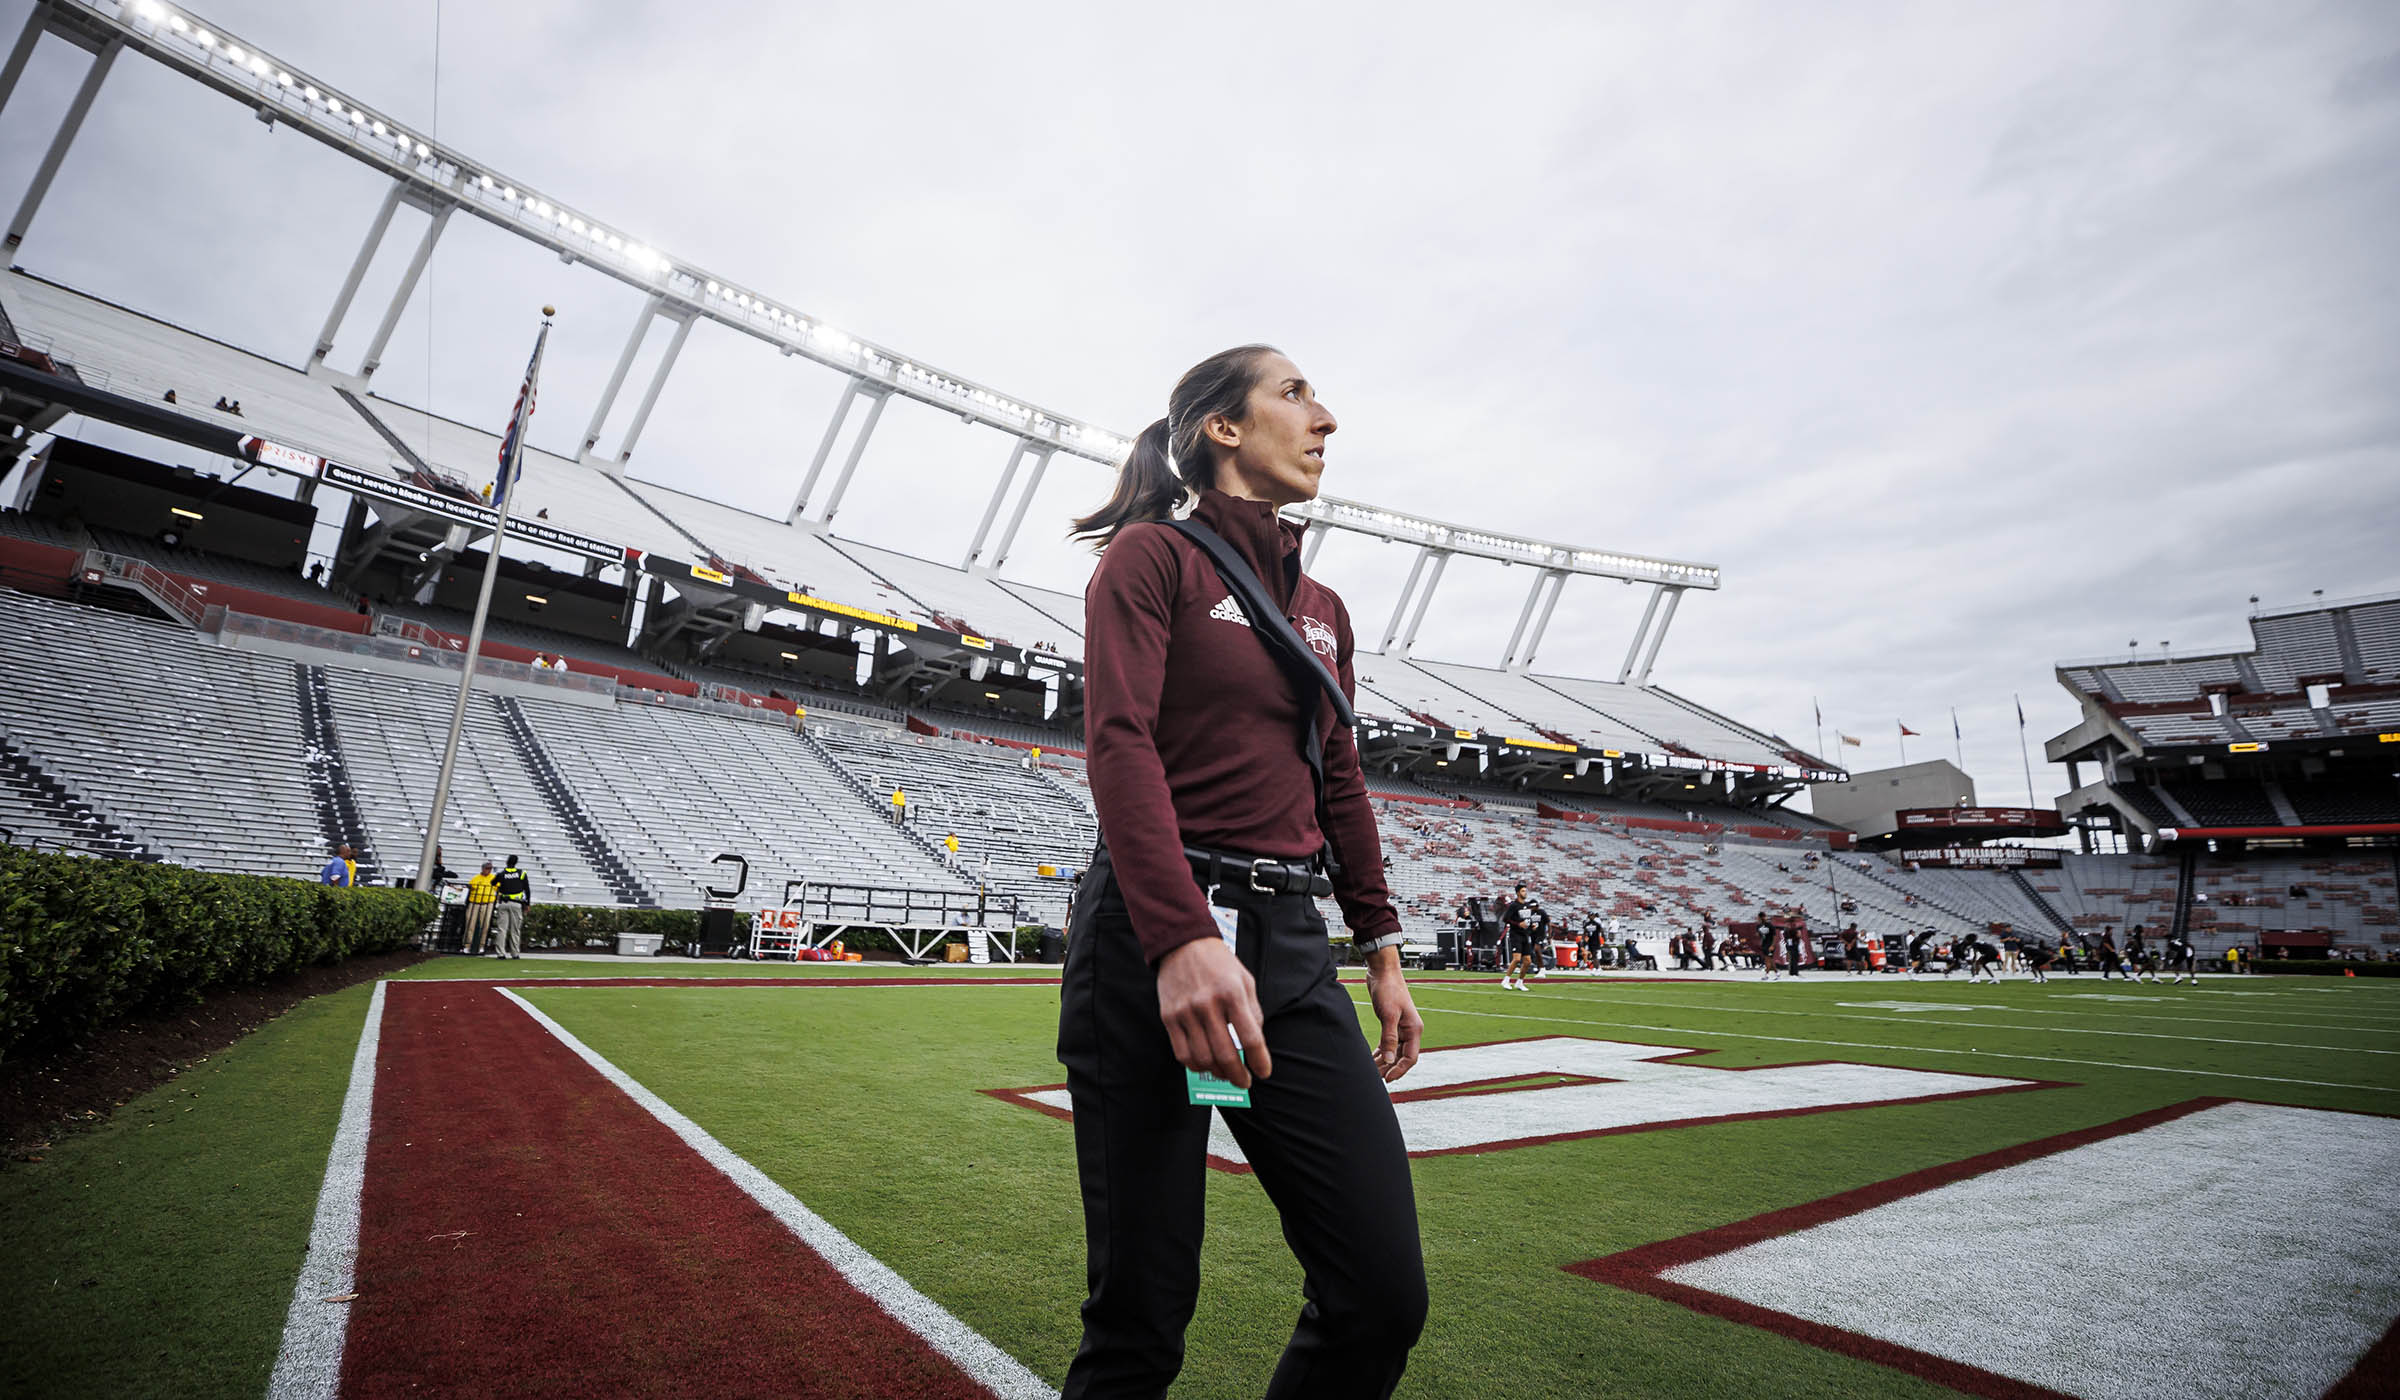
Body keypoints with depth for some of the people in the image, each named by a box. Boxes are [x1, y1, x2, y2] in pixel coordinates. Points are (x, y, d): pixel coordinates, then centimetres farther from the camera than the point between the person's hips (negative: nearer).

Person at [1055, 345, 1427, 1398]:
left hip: (1292, 947, 6)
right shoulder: (1155, 554, 0)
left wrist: (1381, 948, 16)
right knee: (1143, 1308, 2)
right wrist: (1184, 938, -26)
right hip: (1154, 935, -6)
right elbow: (1120, 741, -14)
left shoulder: (1322, 609, 20)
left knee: (1384, 1292, 0)